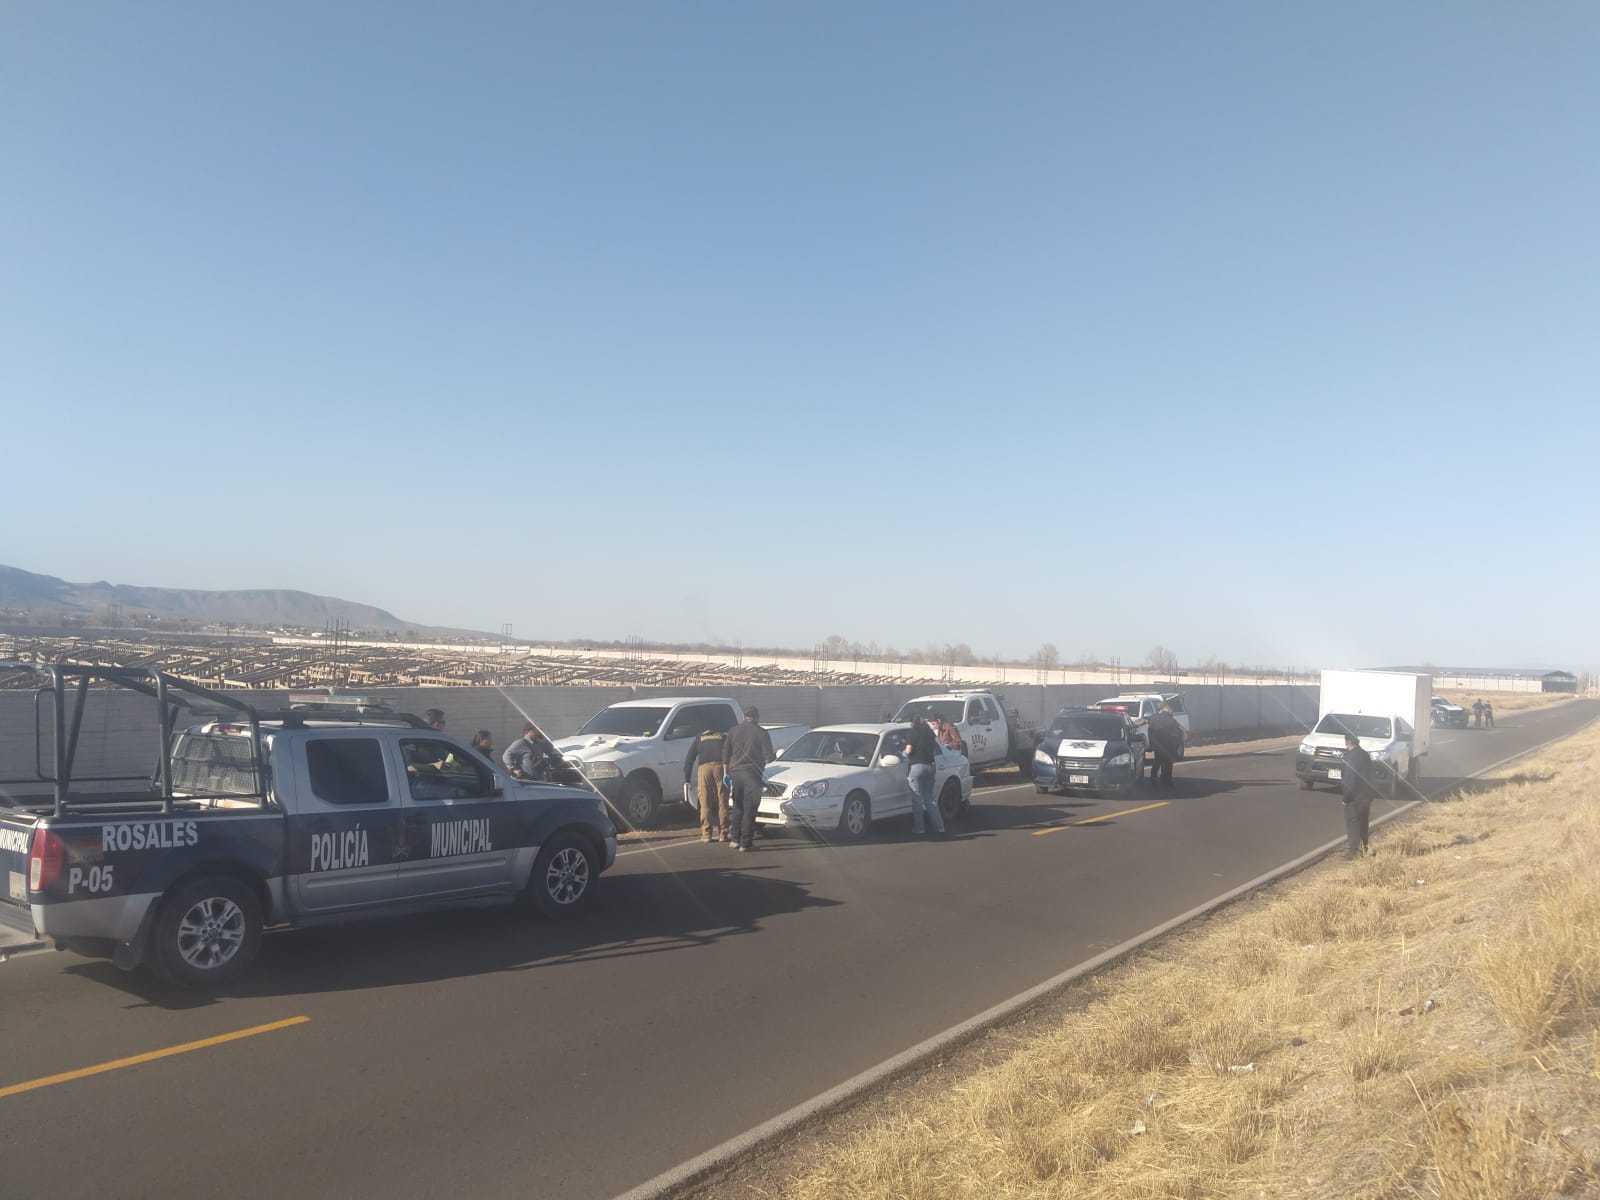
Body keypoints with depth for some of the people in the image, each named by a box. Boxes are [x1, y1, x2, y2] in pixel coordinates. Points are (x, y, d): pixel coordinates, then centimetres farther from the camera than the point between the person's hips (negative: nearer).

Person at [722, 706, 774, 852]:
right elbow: (769, 756, -5)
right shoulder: (761, 733, -4)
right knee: (749, 809, 0)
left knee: (737, 807, 15)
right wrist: (773, 757, 18)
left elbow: (725, 754, 9)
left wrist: (726, 773, 16)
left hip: (735, 772, 4)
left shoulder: (733, 731, 7)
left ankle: (736, 840, 17)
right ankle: (746, 843, -1)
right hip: (752, 774, -4)